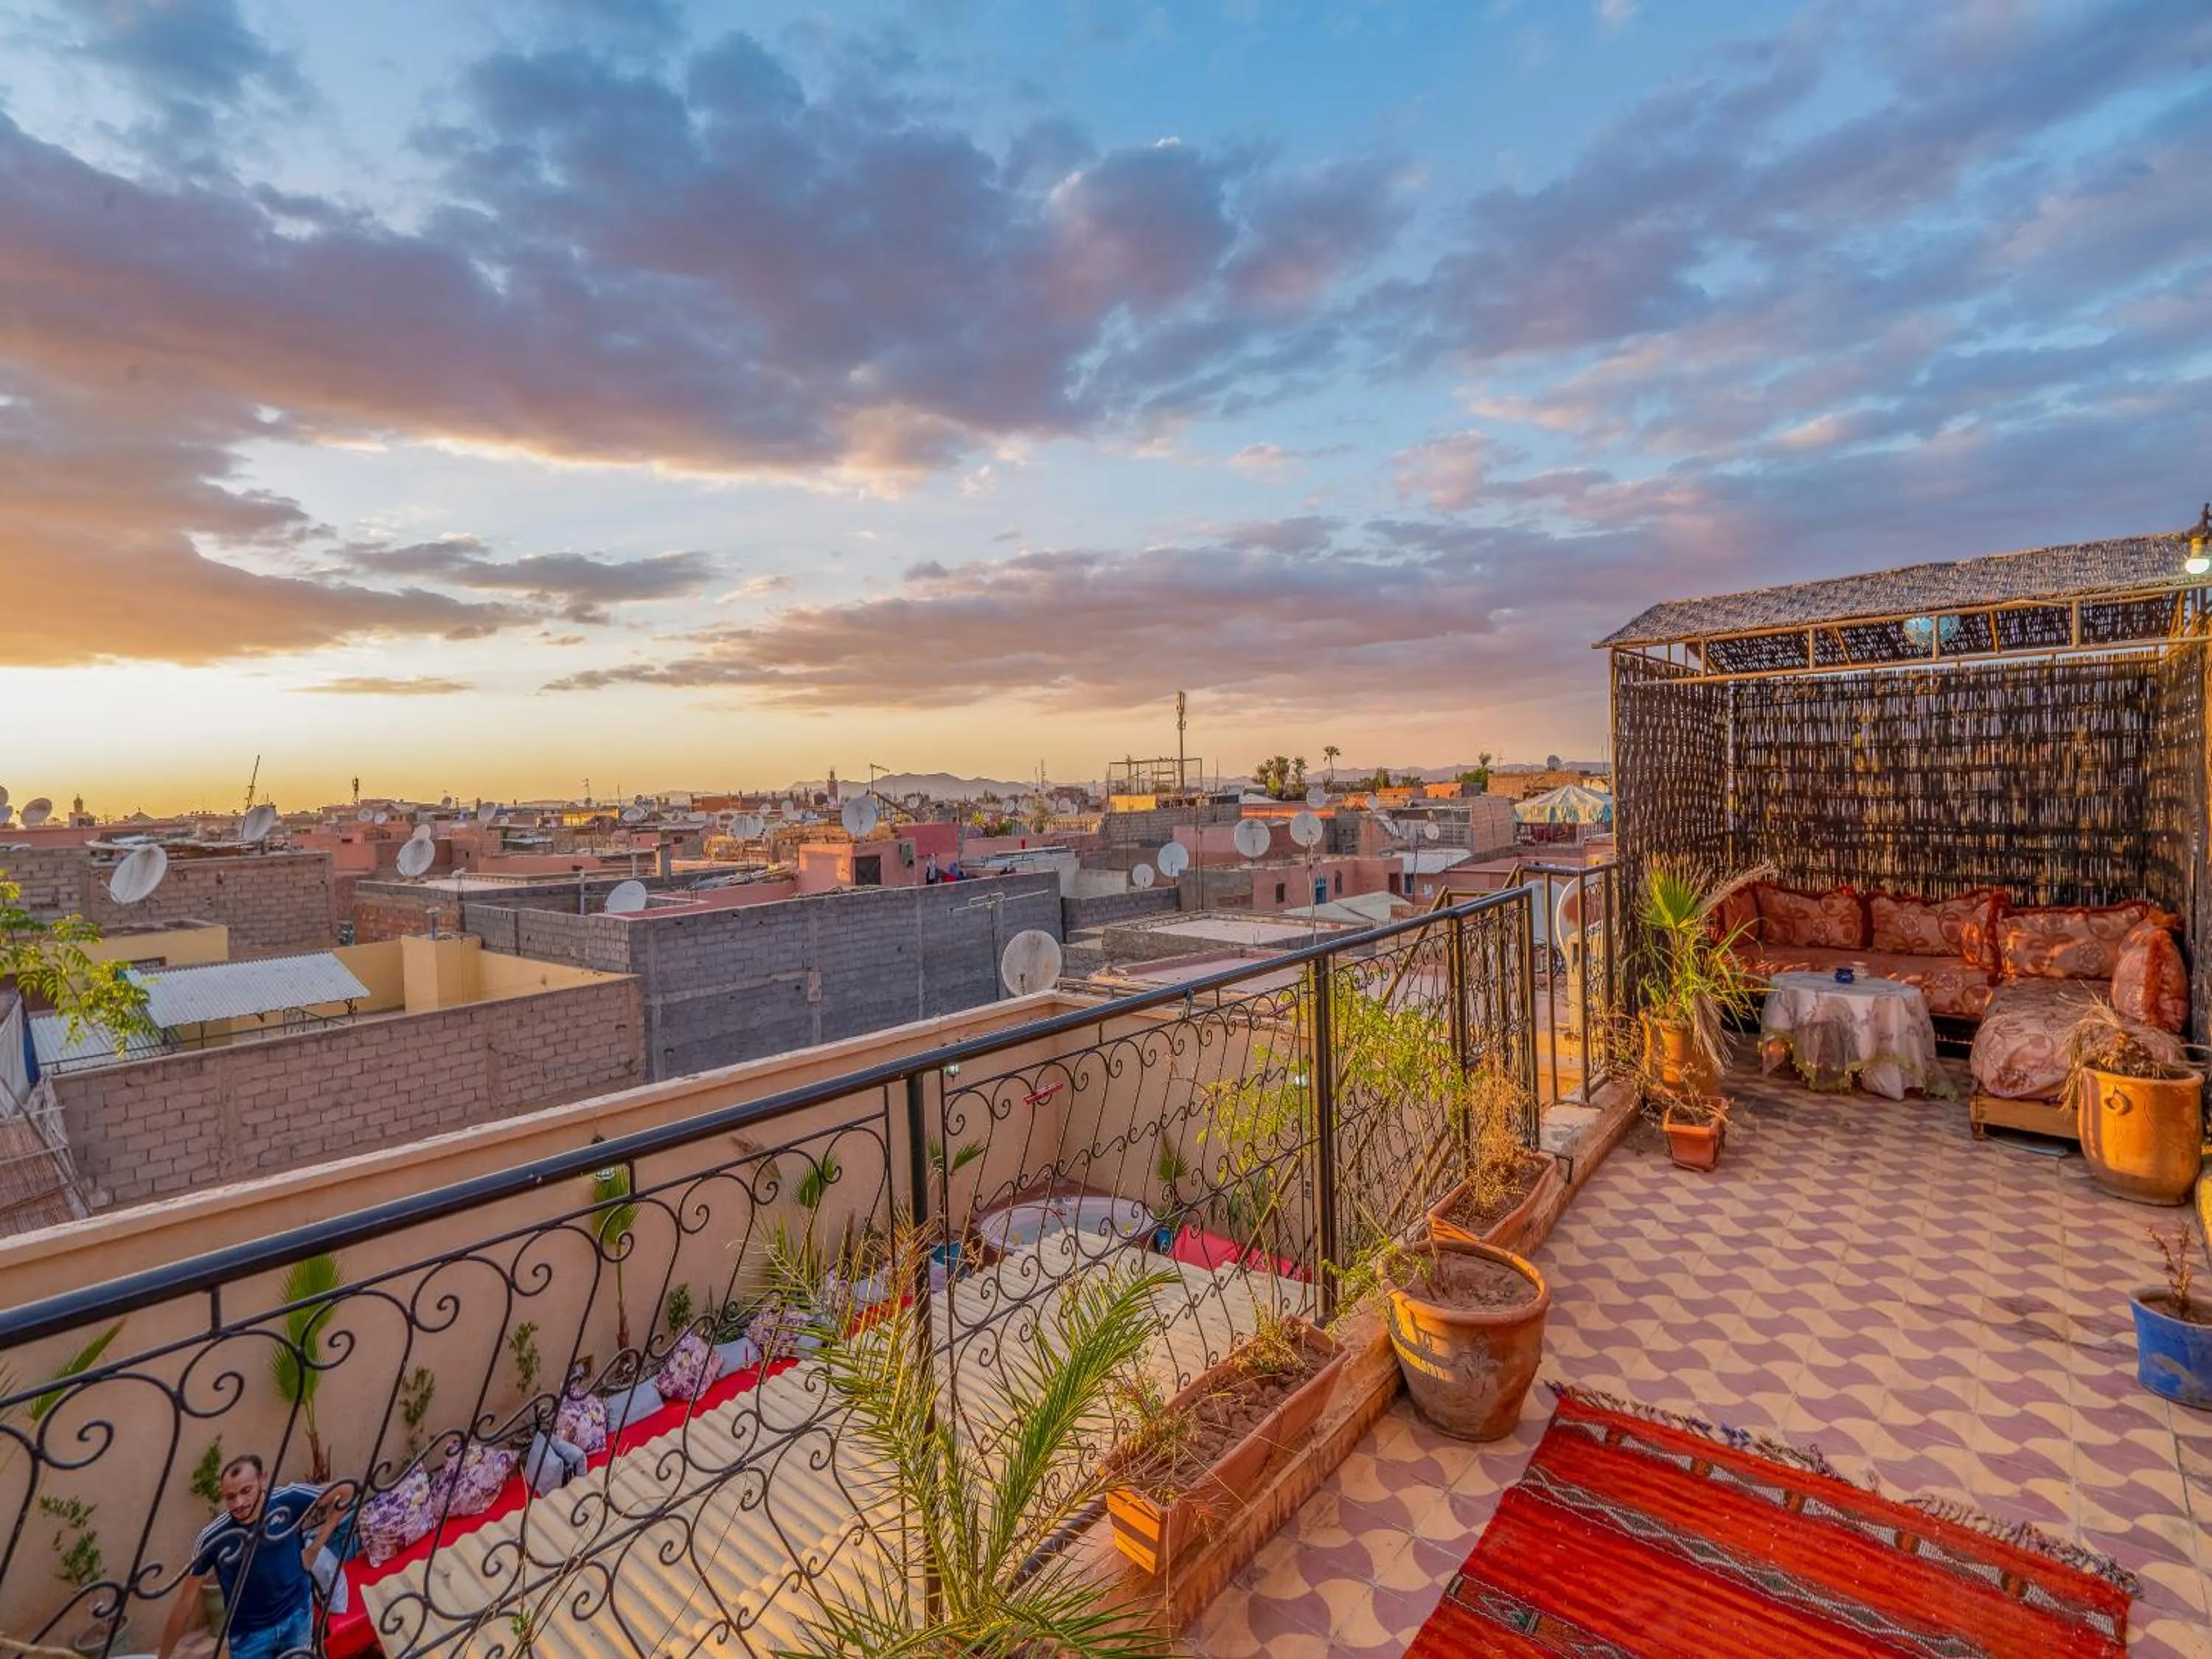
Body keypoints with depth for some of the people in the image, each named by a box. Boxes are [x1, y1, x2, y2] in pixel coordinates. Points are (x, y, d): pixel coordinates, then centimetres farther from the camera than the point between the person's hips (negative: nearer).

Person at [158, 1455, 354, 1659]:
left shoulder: (287, 1500, -21)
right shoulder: (212, 1538, -22)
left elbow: (345, 1490, -8)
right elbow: (186, 1603, -8)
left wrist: (314, 1548, -11)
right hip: (249, 1633, -1)